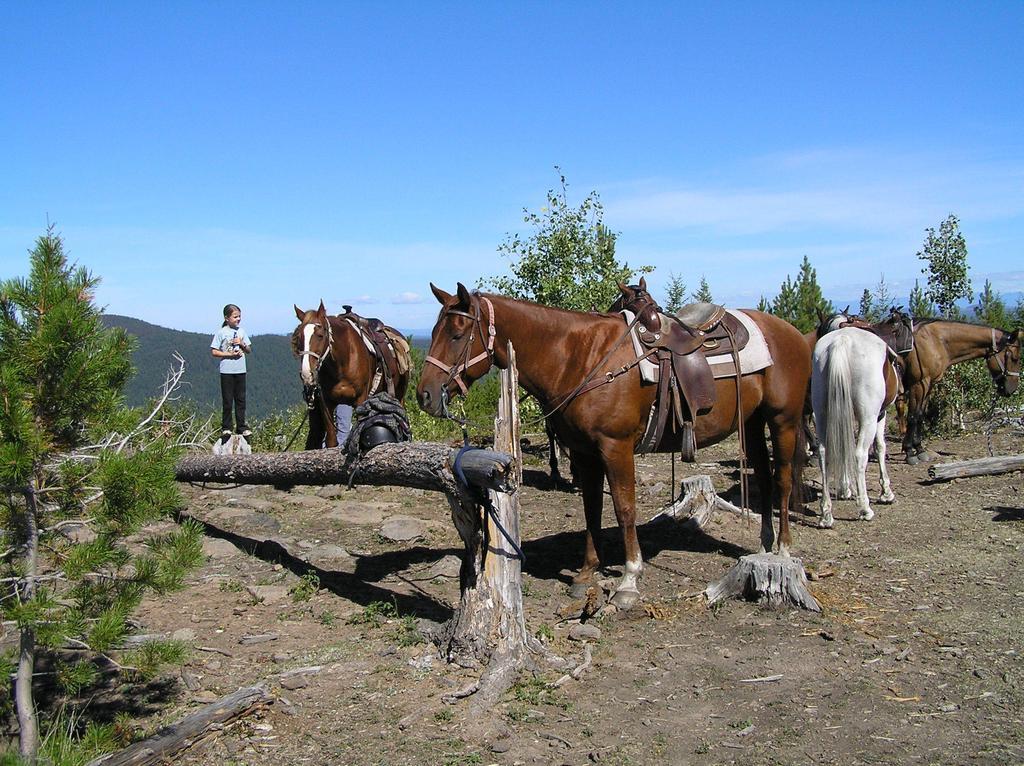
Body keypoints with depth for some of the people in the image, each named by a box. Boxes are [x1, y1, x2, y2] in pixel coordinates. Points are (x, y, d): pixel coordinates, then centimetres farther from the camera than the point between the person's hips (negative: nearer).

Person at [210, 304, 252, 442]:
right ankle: (226, 428, 9)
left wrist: (242, 344, -7)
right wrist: (229, 354, -16)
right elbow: (214, 352, -7)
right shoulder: (221, 333, -5)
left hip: (241, 370, 4)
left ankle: (241, 427, 14)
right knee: (227, 401, 1)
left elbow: (249, 350, 12)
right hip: (227, 371, -4)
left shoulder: (241, 332, 8)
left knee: (241, 399, 7)